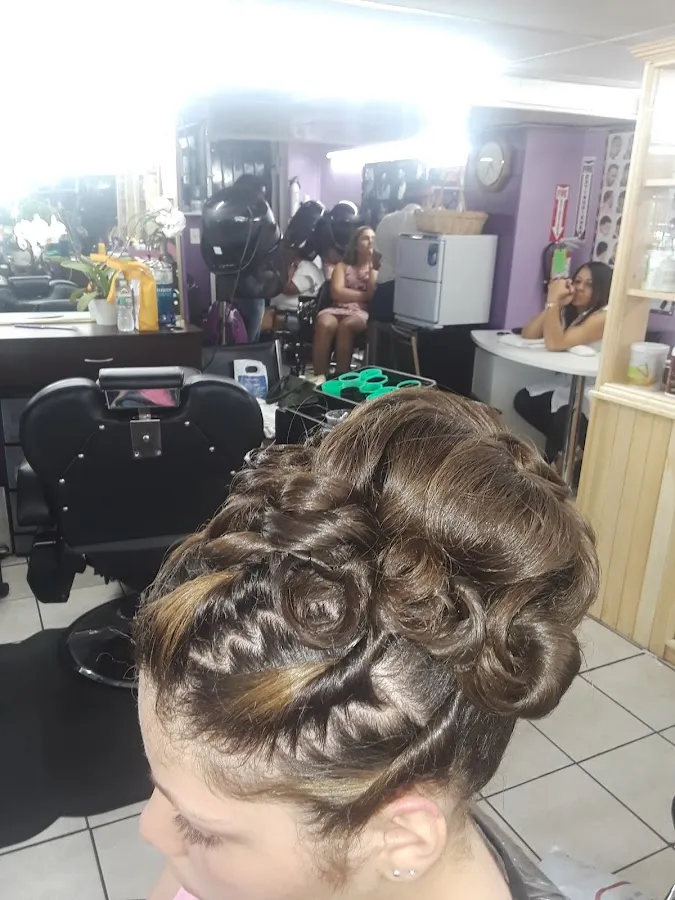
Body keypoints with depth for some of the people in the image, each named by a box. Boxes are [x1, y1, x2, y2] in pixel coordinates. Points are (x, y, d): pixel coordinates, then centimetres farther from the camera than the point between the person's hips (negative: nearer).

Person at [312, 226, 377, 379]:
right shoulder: (342, 266, 22)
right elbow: (337, 293, 2)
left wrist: (372, 267, 3)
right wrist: (365, 295, -1)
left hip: (362, 312, -1)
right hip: (337, 309, 1)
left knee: (345, 326, -38)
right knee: (324, 324, -36)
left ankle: (341, 377, -37)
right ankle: (319, 376, -38)